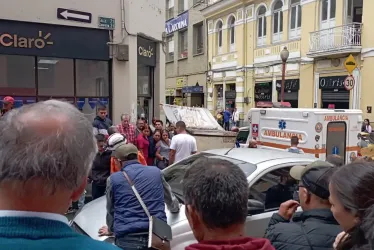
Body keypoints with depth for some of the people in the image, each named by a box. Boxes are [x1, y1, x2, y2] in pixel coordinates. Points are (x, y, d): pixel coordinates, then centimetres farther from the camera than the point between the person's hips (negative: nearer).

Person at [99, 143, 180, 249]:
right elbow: (170, 198, 29)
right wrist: (175, 208, 53)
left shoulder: (113, 179, 7)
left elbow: (111, 211, 20)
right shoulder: (156, 171, 12)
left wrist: (111, 229, 41)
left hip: (127, 239, -1)